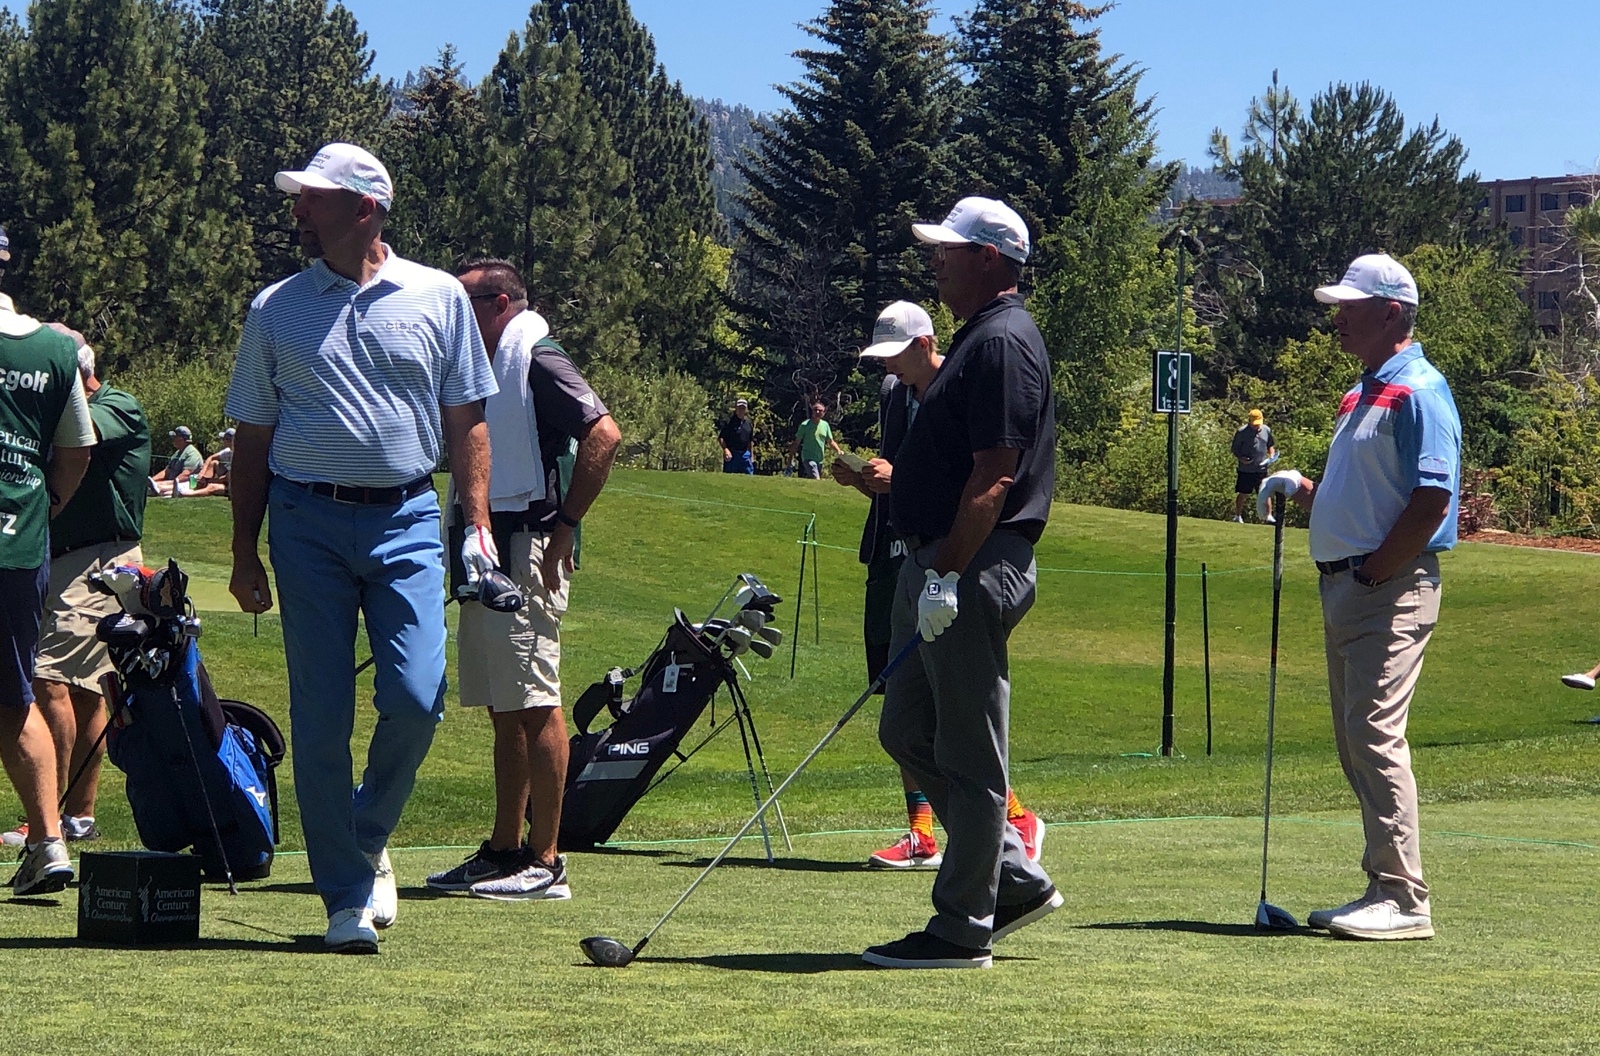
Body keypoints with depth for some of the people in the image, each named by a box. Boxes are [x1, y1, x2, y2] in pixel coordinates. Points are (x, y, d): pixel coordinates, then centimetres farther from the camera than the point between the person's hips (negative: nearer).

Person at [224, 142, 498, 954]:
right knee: (321, 717, -2)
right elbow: (252, 438, 10)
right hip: (309, 522, 0)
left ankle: (368, 840, 17)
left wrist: (478, 522, 1)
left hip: (406, 519, 0)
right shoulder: (275, 309, 7)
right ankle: (346, 895, 6)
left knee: (416, 698, -10)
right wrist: (244, 550, 5)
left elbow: (466, 421, 10)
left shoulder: (438, 298, 6)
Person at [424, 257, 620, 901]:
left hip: (525, 551, -10)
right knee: (504, 711, 12)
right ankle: (505, 851, 16)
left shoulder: (537, 362, -9)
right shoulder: (487, 369, 19)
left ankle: (545, 863, -7)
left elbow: (604, 434, -20)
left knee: (534, 704, -8)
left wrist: (565, 526, -18)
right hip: (487, 556, 10)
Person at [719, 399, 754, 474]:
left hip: (745, 453, 4)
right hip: (731, 454, -4)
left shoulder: (749, 423, 12)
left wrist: (752, 455, 17)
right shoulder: (729, 422, -4)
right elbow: (721, 437, -6)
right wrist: (725, 449, -19)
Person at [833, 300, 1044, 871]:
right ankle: (921, 838, 9)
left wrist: (903, 476, -19)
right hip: (891, 560, 8)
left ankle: (1016, 818, 2)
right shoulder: (893, 394, 16)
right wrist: (859, 478, 2)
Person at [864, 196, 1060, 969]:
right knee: (907, 731, 14)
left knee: (967, 754, -4)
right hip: (939, 564, 11)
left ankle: (962, 928, 2)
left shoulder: (1004, 343, -15)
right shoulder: (977, 339, 18)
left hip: (973, 570, -11)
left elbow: (995, 473, -22)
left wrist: (948, 575, -24)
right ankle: (1016, 881, 20)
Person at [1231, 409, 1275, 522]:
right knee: (1242, 494, 8)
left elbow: (1270, 446, 20)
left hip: (1261, 469, 3)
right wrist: (1241, 458, -20)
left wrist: (1272, 455, 0)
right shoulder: (1242, 432, -7)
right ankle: (1238, 516, 22)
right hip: (1246, 469, -3)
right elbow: (1235, 449, -2)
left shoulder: (1266, 430, 6)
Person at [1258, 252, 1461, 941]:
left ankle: (1403, 900, -14)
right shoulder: (1360, 396, 20)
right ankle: (1383, 890, 15)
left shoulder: (1419, 394, -11)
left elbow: (1432, 498, -19)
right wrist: (1298, 489, 9)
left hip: (1390, 591, -10)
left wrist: (1375, 574, -17)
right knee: (1356, 743, 11)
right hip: (1343, 587, 10)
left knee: (1376, 736, -15)